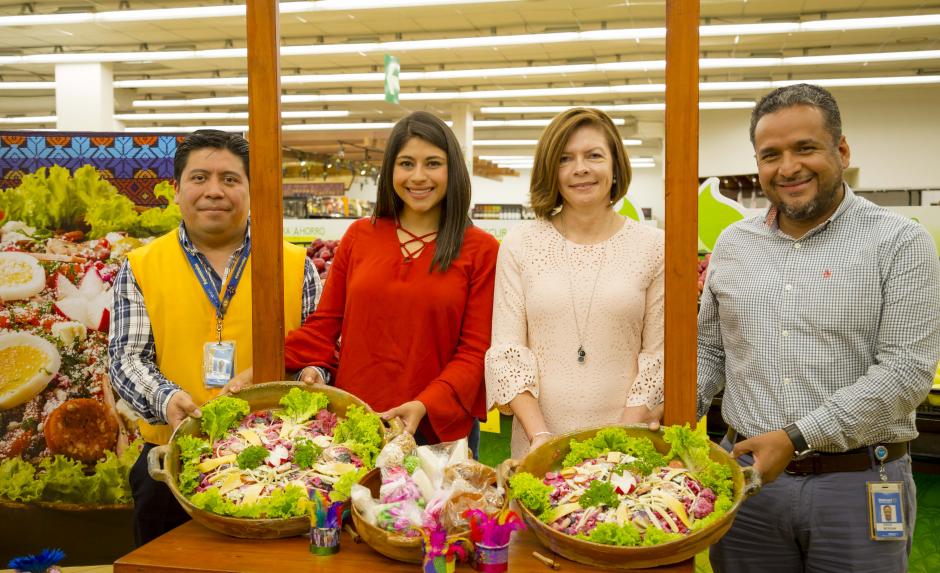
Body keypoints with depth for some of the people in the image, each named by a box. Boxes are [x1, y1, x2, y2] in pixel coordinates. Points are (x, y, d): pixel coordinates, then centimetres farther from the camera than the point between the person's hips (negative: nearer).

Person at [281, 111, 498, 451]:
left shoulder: (481, 250, -3)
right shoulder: (359, 236, 5)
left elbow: (476, 350, -5)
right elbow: (326, 320, 11)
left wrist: (426, 405, -17)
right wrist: (313, 368, -8)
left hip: (440, 428, -2)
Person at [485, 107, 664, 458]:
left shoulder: (652, 246, -1)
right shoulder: (520, 245, 0)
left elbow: (658, 354, -2)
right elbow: (507, 349, -2)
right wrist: (539, 436, -11)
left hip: (629, 439, 0)